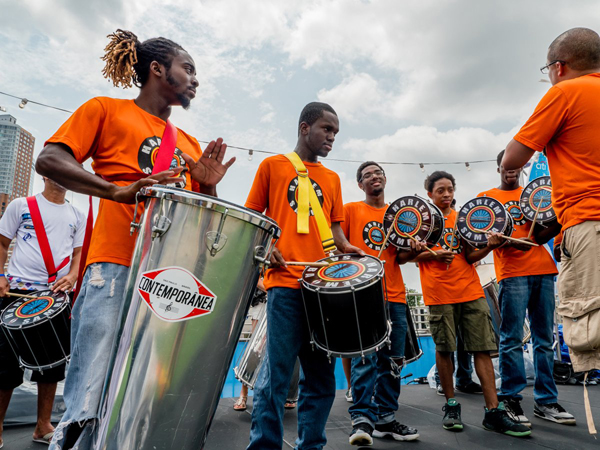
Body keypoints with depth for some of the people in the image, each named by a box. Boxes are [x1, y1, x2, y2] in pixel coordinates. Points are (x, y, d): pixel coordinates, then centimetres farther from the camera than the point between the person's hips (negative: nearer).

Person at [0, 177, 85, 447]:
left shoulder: (77, 217, 12)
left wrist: (72, 276, -7)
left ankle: (43, 427, 21)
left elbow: (78, 252, 13)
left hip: (57, 296, 3)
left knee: (52, 364, 8)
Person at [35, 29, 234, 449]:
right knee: (93, 406, -7)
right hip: (117, 271, -5)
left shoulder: (191, 146, 23)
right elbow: (49, 160, -3)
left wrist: (208, 187, 1)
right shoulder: (107, 110, 10)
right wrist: (117, 190, -18)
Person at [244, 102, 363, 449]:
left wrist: (346, 247, 0)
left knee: (322, 374, 9)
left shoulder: (332, 179, 20)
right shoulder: (273, 166, 9)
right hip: (285, 281, -5)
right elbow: (252, 218, 7)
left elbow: (334, 225, 20)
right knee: (278, 372, -5)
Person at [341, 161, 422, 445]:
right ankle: (362, 419, -2)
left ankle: (385, 418, 20)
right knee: (365, 357, -11)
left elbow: (399, 256, 15)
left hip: (394, 296, 5)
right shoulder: (351, 209, 7)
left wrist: (414, 250, -5)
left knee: (392, 360, 8)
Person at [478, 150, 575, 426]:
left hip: (543, 270, 5)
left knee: (545, 339, 6)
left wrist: (561, 221, -6)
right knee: (512, 339, -5)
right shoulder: (487, 197, 10)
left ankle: (546, 401, 14)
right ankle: (511, 400, 5)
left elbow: (540, 235, 13)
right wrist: (508, 242, -18)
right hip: (512, 273, -4)